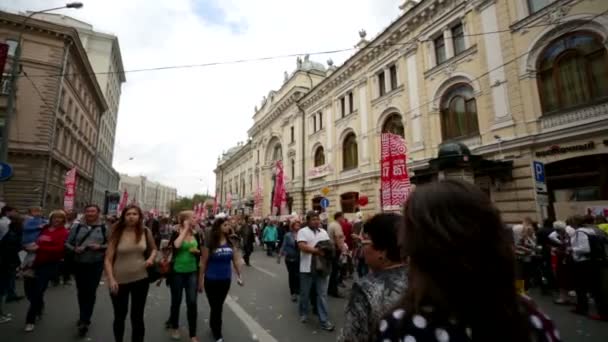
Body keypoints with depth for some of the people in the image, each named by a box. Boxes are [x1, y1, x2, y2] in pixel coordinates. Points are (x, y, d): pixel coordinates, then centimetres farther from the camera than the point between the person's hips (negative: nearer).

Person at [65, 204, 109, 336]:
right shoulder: (77, 227, 4)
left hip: (96, 265, -3)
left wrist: (100, 247, -18)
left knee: (91, 292, -2)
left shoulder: (104, 228, -2)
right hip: (79, 264, 3)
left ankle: (85, 321, 7)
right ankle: (84, 317, 36)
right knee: (81, 292, 16)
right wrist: (74, 249, -13)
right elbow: (67, 244, 6)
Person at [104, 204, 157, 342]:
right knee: (119, 316, 18)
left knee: (137, 317, 11)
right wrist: (111, 279, -17)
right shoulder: (117, 233, -8)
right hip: (119, 281, 0)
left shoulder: (145, 232, -3)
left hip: (140, 279, 1)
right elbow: (108, 259, -8)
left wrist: (151, 258, -7)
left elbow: (154, 249, 13)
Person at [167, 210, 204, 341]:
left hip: (192, 272, 2)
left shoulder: (196, 233, 1)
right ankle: (175, 327, 39)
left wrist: (197, 251, -12)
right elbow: (176, 245, -30)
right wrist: (185, 229, -24)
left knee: (192, 302, 2)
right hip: (177, 272, -2)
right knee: (176, 301, 14)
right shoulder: (176, 233, -9)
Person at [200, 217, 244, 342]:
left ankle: (213, 326, 44)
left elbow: (235, 260, 3)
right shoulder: (210, 243, -15)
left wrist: (239, 276, 4)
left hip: (226, 280, 4)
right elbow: (203, 263, -10)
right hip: (211, 280, -4)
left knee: (219, 306, 19)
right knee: (215, 307, 6)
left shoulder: (231, 242, -4)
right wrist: (200, 281, -7)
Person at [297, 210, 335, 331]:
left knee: (322, 294, 6)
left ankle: (324, 321, 13)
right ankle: (303, 314, 35)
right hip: (307, 268, -3)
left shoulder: (323, 232, 10)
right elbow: (302, 246, -19)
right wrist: (317, 250, -20)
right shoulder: (302, 231, -7)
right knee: (305, 293, 13)